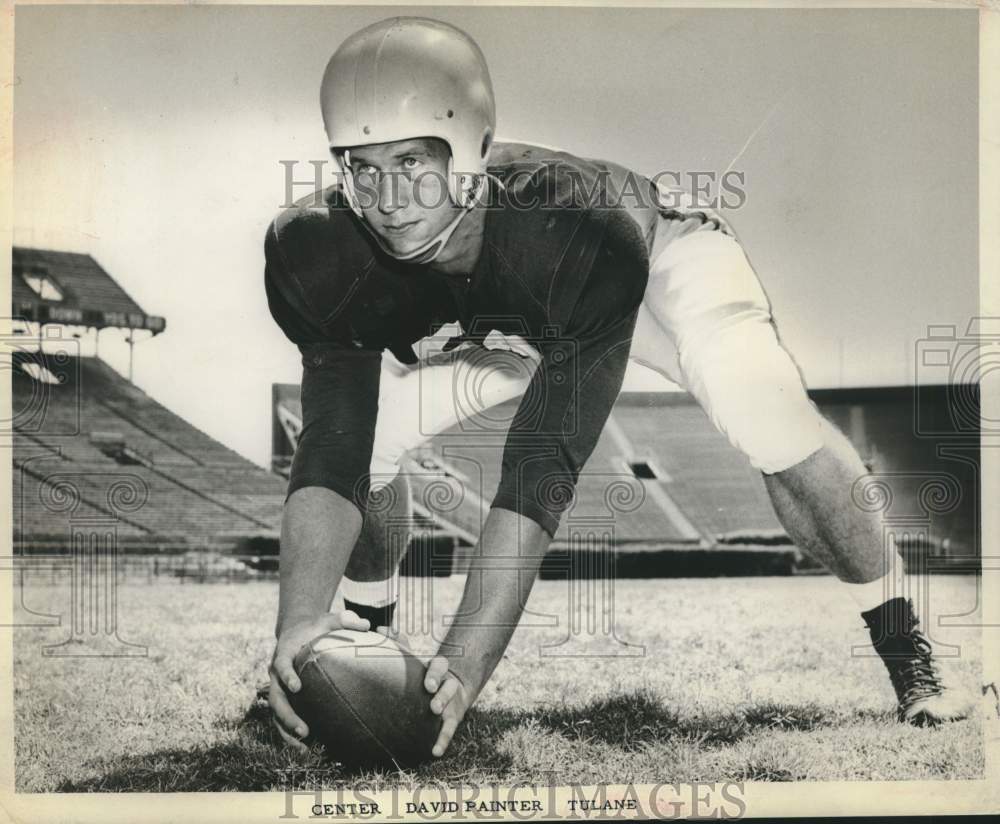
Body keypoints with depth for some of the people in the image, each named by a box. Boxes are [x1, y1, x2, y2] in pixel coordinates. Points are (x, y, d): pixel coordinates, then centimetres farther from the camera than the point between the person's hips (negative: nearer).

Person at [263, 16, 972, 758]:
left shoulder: (576, 230, -44)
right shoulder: (320, 258, -32)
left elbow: (541, 468, -46)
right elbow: (333, 455, -33)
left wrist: (468, 660, -52)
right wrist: (299, 625, -47)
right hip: (496, 324, 4)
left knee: (769, 418, -30)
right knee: (357, 434, -12)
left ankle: (902, 644, -7)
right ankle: (368, 630, 19)